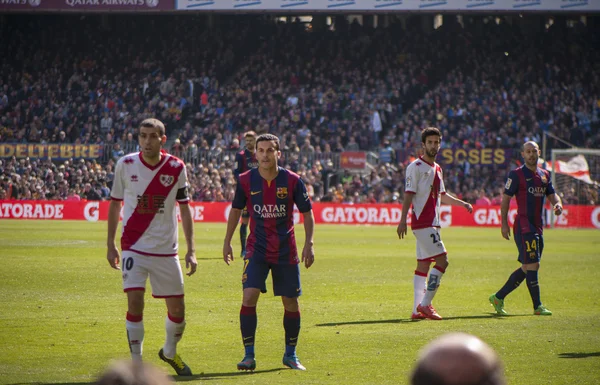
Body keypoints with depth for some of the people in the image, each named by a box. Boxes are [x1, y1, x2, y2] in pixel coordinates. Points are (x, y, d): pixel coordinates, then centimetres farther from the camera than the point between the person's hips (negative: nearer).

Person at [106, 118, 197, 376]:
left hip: (166, 249, 1)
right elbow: (115, 204, 7)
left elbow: (184, 209, 3)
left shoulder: (176, 168, -3)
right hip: (134, 247, -1)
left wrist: (191, 250, -1)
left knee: (177, 309, 6)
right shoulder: (125, 165, -4)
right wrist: (110, 245, 6)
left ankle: (170, 352, 34)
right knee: (135, 302, -16)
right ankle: (136, 362, -3)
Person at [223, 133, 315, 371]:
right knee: (249, 296, -16)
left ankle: (290, 354, 24)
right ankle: (249, 355, -8)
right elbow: (236, 210, 11)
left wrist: (309, 244, -5)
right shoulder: (246, 180, -4)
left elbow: (307, 212, 2)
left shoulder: (292, 181, -7)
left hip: (286, 251, 0)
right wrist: (227, 242, 10)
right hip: (256, 250, 0)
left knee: (291, 302, 6)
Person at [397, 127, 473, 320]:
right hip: (422, 223, -9)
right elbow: (408, 195, -14)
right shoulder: (415, 167, -8)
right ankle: (424, 305, -12)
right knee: (442, 260, -13)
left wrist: (463, 203, 30)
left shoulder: (437, 168, 18)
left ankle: (418, 309, 7)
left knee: (423, 265, 7)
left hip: (432, 223, 9)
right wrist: (402, 220, -20)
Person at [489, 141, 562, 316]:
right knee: (532, 265, -11)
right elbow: (505, 198, -3)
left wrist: (558, 204, -8)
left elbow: (552, 194, 17)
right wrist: (504, 223, -9)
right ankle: (537, 306, -5)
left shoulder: (544, 175, 16)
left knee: (527, 268, 10)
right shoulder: (516, 174, -4)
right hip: (523, 227, -7)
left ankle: (498, 297, 20)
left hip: (537, 227, 7)